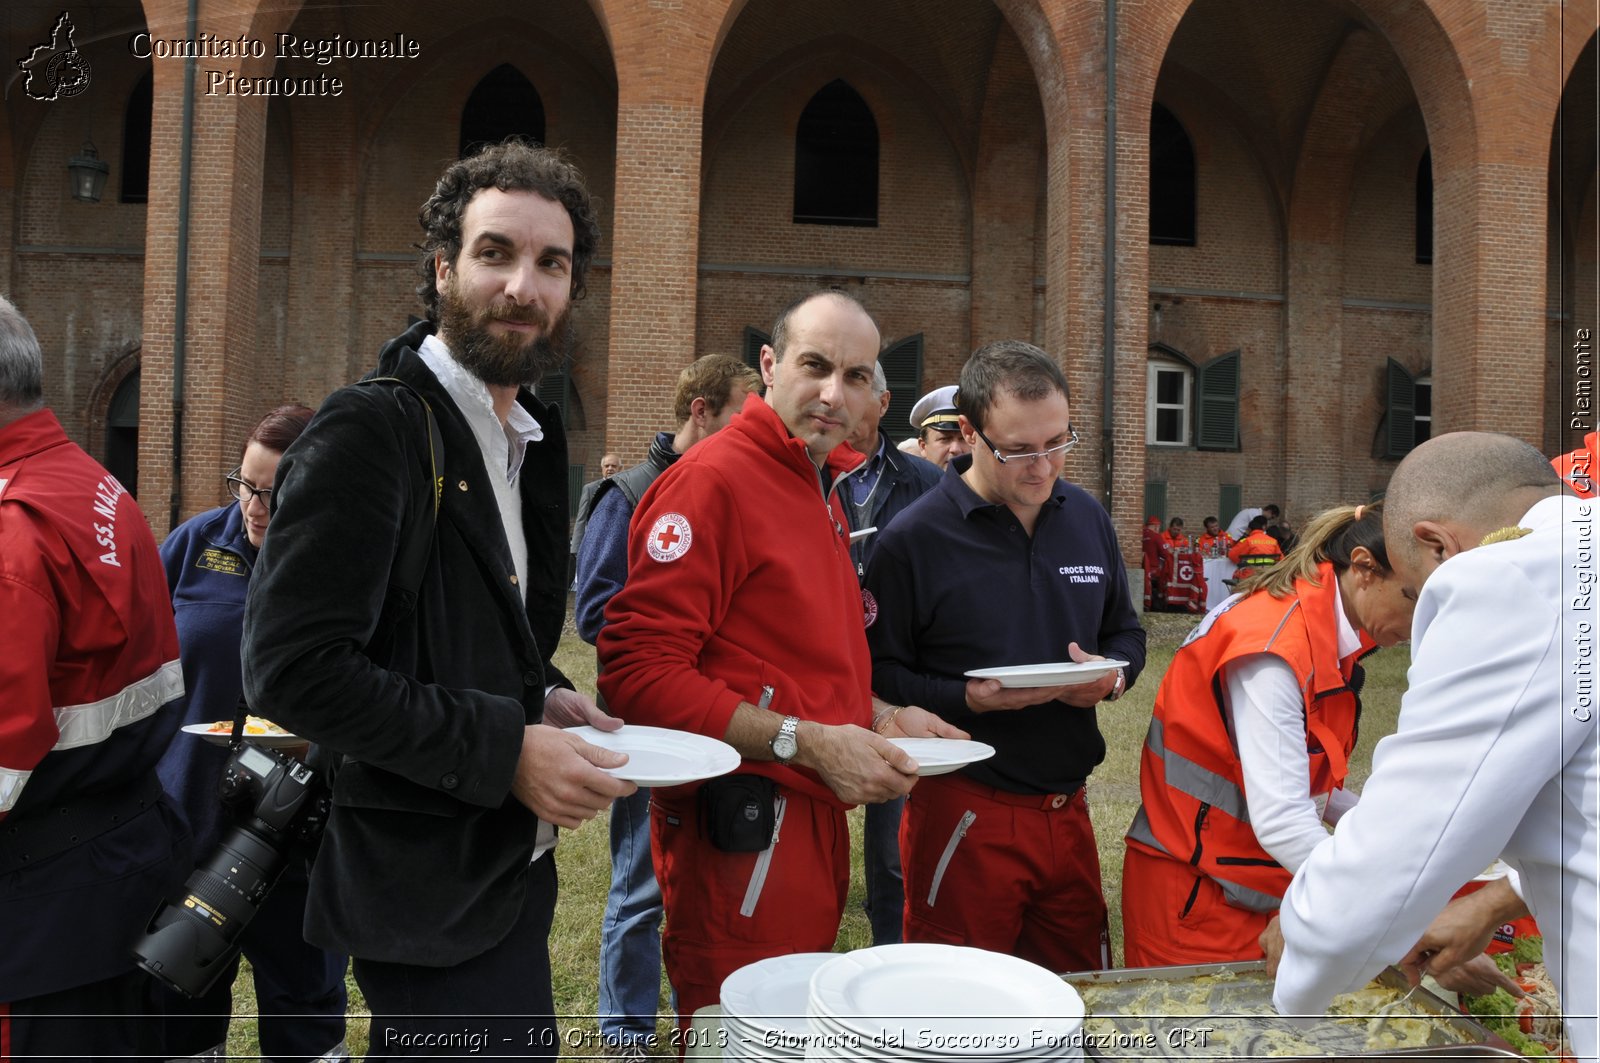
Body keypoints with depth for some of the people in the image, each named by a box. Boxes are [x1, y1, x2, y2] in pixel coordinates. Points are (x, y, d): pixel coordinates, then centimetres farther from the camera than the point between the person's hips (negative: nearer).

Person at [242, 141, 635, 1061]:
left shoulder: (536, 440, 9)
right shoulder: (370, 429, -17)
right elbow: (293, 669, -23)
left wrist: (540, 701, 2)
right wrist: (505, 749, -21)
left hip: (509, 870, 8)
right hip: (429, 892, -8)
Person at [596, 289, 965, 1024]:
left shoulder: (823, 488, 15)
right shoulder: (711, 479, -15)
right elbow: (640, 673, -23)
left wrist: (879, 716, 8)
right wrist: (805, 741, -22)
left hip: (814, 822, 10)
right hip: (740, 839, -10)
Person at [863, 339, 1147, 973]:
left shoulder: (1087, 517, 7)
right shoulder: (913, 538, -11)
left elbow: (1126, 633, 17)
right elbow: (878, 674, -12)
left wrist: (1111, 676, -4)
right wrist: (968, 698, -24)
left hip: (1069, 809, 6)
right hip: (964, 817, -5)